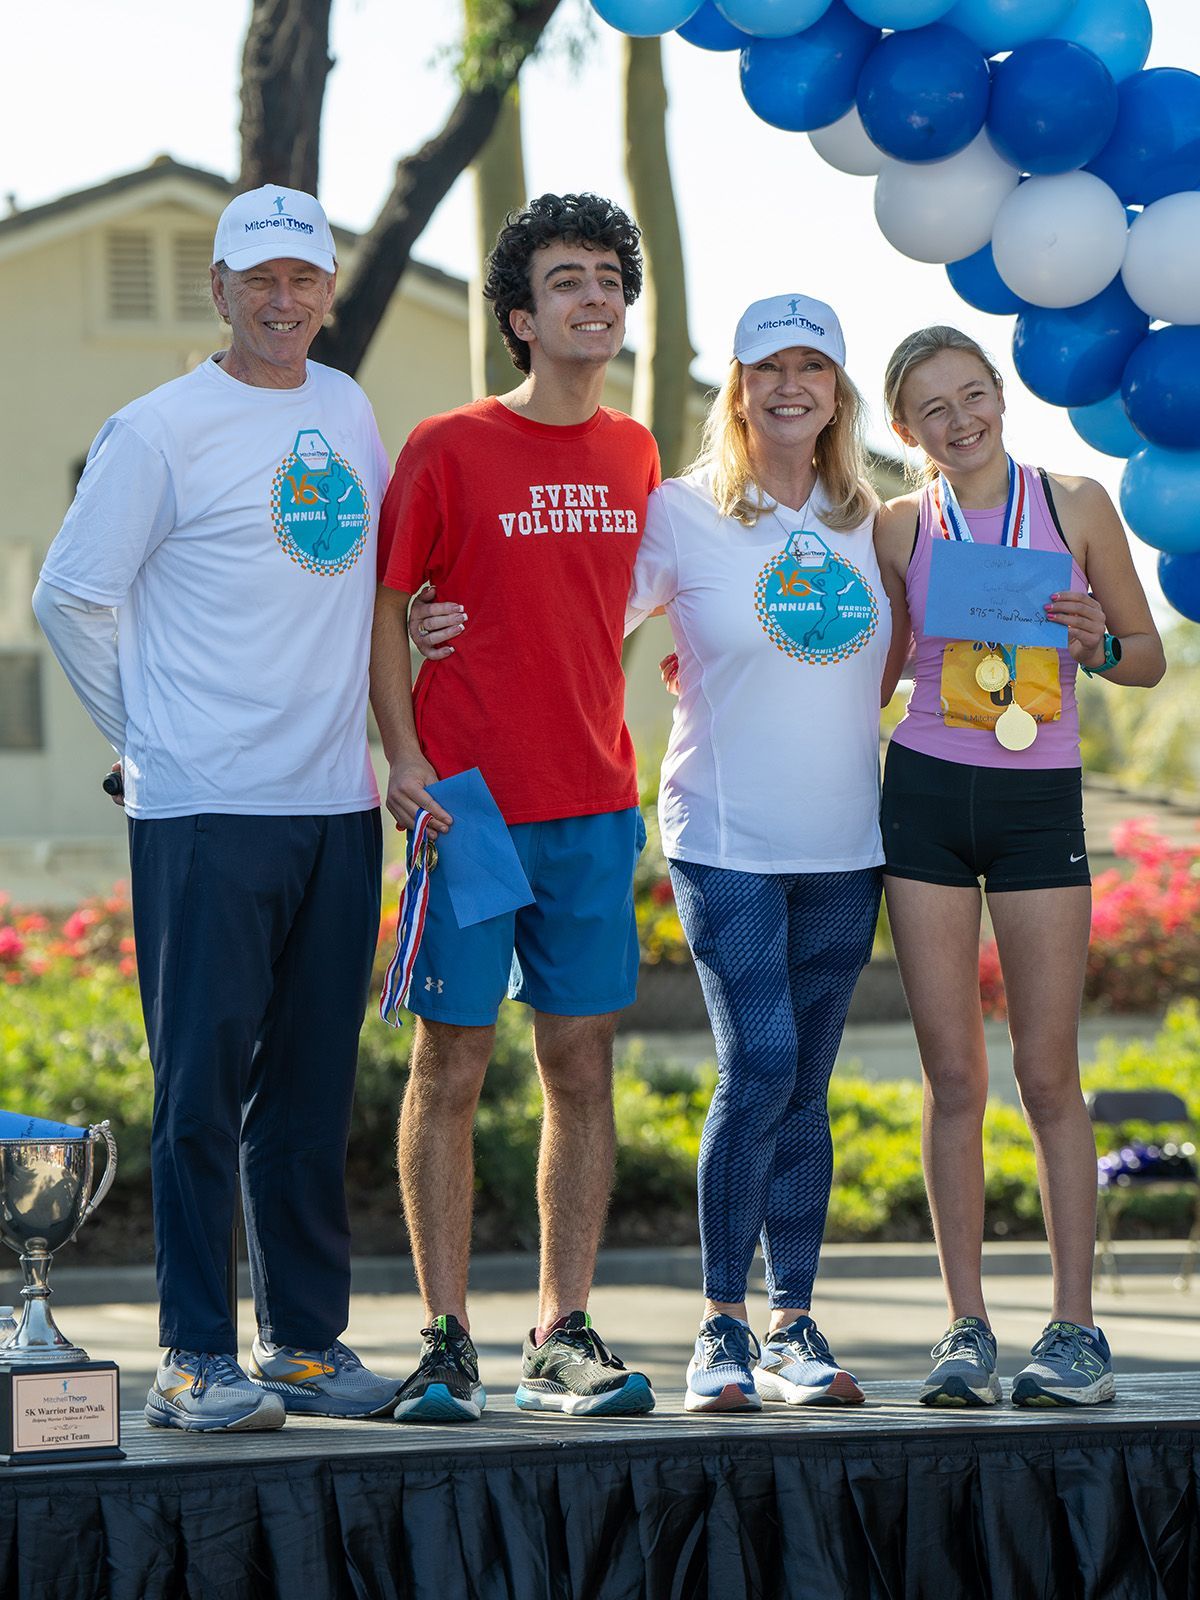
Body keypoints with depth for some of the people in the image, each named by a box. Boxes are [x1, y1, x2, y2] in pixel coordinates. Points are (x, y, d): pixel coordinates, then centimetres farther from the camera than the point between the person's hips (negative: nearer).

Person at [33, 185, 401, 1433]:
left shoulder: (347, 412, 13)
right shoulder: (158, 432, -6)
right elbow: (69, 599, -3)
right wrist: (149, 738, 2)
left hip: (338, 805, 6)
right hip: (203, 815, -5)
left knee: (312, 1092, 9)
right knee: (204, 1086, -5)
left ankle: (309, 1340, 16)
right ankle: (196, 1360, 0)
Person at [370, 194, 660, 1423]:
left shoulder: (632, 454, 10)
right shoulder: (448, 450, -5)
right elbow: (382, 605, -2)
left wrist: (620, 770, 15)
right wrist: (403, 756, -12)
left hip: (595, 810, 5)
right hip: (471, 801, -5)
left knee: (582, 1067, 5)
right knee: (452, 1065, -1)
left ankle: (564, 1339, 12)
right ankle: (446, 1343, 4)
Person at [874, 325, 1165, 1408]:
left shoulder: (1076, 506, 2)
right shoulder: (902, 527, 6)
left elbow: (1150, 658, 8)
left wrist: (1096, 642, -12)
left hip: (1040, 804, -1)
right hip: (925, 799, 1)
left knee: (1048, 1075, -3)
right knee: (953, 1077, 1)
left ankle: (1077, 1330, 3)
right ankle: (967, 1331, 5)